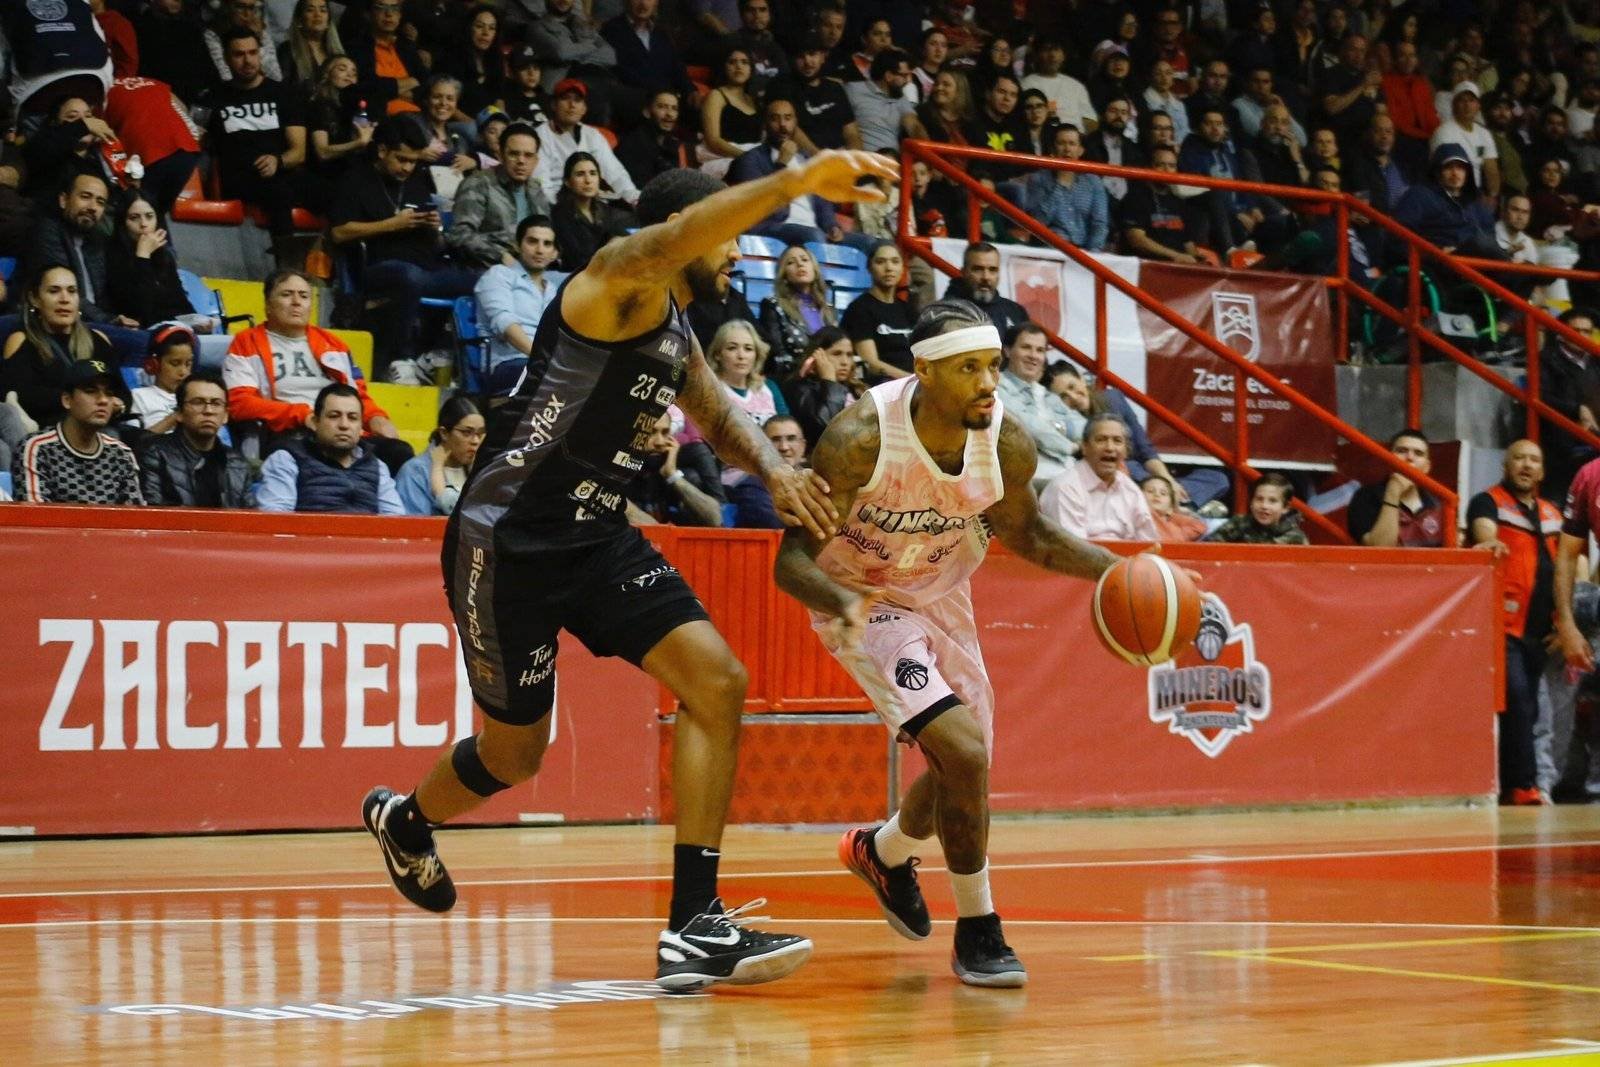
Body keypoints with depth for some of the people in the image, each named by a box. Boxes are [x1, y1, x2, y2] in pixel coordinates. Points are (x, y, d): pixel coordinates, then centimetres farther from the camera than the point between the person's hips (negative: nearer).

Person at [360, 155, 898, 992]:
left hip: (594, 536, 8)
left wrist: (773, 470, 6)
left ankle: (694, 926, -11)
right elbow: (675, 236, -36)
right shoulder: (621, 280, -14)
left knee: (717, 682, -11)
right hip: (507, 539, -8)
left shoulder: (678, 336, 13)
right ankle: (405, 821, 43)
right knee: (514, 749, 8)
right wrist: (799, 181, -46)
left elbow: (718, 414, 28)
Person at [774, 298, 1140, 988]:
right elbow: (792, 560, -29)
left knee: (963, 768, 17)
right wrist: (842, 601, -50)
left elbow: (1025, 534, 3)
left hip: (940, 596, 6)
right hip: (861, 600, -6)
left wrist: (1112, 569, -12)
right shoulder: (861, 439, -33)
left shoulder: (1008, 444, -19)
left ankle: (882, 852, 50)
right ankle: (977, 933, -5)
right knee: (962, 751, -23)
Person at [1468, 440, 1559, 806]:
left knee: (1527, 707, 7)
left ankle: (1509, 785, 13)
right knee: (1517, 700, -17)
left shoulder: (1552, 513, 18)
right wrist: (1491, 543, -45)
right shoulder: (1488, 502, -1)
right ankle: (1524, 785, -17)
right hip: (1504, 623, -7)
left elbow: (1560, 566, 24)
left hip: (1540, 627, 7)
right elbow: (1485, 533, -22)